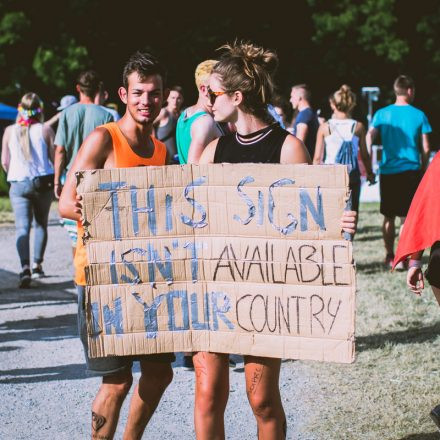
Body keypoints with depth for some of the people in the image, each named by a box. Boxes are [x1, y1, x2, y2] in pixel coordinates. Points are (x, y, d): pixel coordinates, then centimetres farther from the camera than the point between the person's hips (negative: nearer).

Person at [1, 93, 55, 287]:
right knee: (41, 224, 18)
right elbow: (54, 158, -4)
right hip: (43, 182, 0)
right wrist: (56, 179, 12)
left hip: (18, 184, 0)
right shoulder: (45, 130, -3)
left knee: (22, 227, -5)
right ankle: (37, 265, 19)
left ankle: (25, 266, -24)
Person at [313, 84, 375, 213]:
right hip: (352, 174, 0)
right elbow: (365, 155, 5)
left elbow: (318, 157, -1)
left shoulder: (324, 127, -2)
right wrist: (369, 173, 20)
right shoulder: (358, 127, -1)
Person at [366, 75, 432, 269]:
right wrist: (423, 169, 15)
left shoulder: (382, 114, 2)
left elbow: (369, 137, -8)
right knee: (407, 217, 0)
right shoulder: (419, 115, 0)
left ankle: (389, 256, 19)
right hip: (411, 171, -2)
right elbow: (425, 148, 2)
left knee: (389, 216, 13)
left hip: (388, 171, 2)